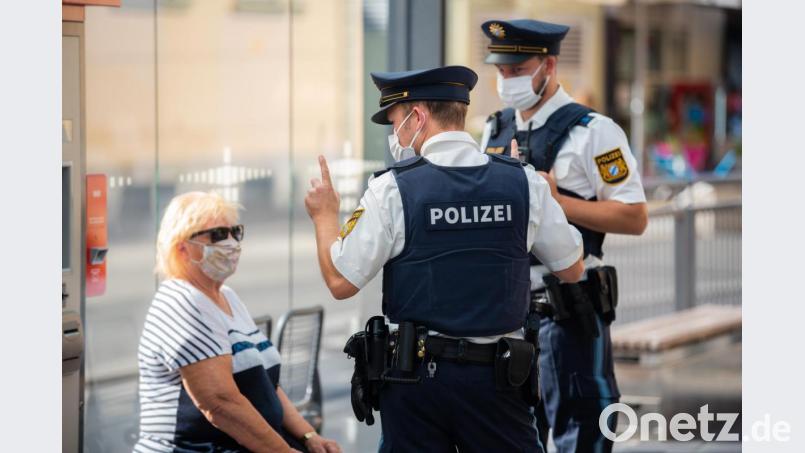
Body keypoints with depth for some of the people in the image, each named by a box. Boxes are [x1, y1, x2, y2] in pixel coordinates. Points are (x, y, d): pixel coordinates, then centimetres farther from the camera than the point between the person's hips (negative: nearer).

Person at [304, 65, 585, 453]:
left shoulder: (392, 190, -9)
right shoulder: (525, 183, -1)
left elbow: (341, 282, -5)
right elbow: (572, 270, 10)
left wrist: (325, 215, 12)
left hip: (413, 375, -1)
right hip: (495, 376, 2)